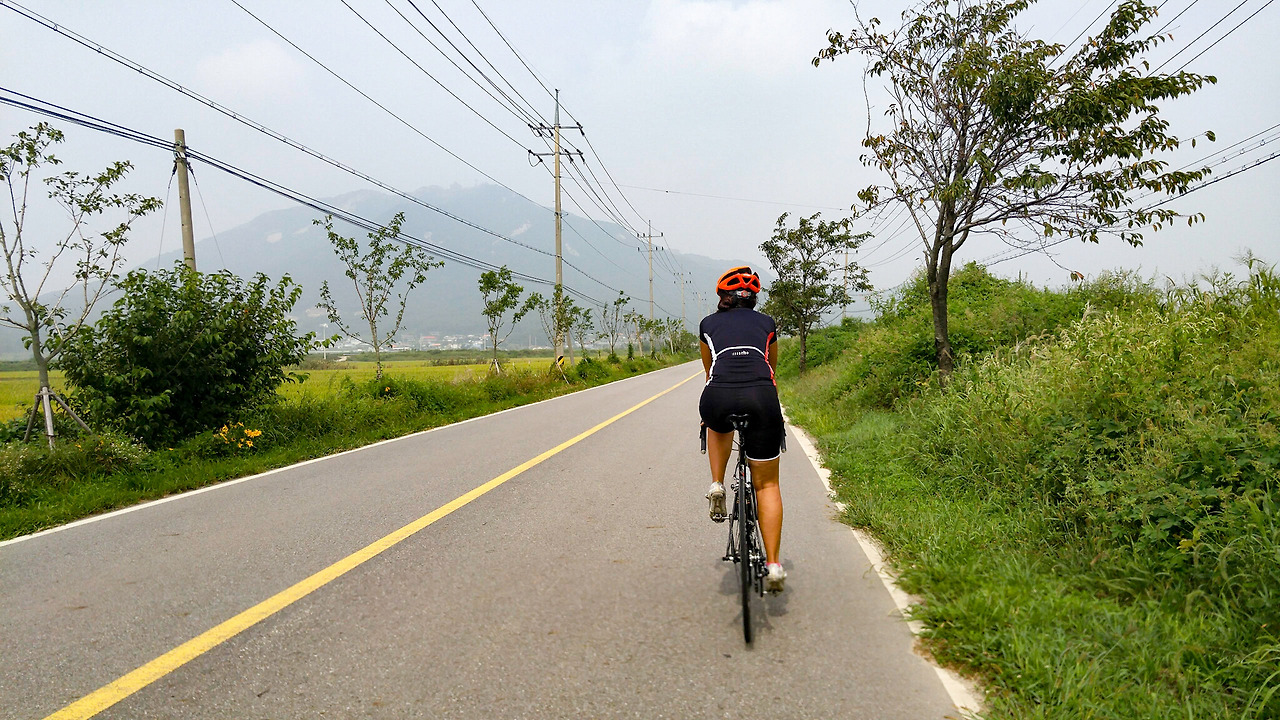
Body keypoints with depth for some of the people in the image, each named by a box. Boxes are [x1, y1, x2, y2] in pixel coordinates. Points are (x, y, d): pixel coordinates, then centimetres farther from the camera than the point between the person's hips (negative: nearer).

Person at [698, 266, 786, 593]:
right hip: (761, 397, 0)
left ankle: (717, 486, 21)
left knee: (719, 425, 39)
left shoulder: (708, 324, 25)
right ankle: (774, 565, 6)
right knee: (767, 484, 12)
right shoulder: (766, 323, 27)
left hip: (719, 397, 0)